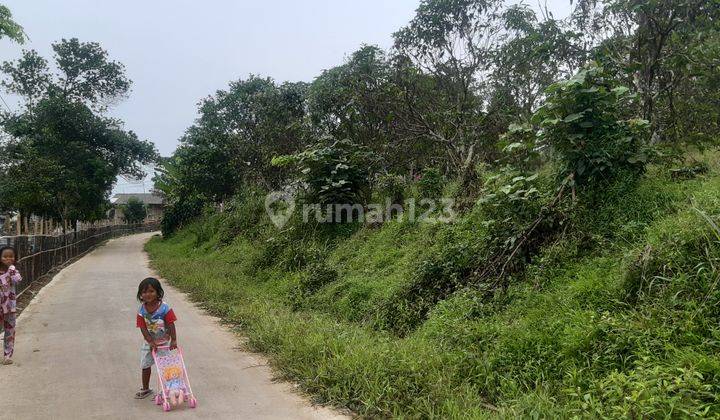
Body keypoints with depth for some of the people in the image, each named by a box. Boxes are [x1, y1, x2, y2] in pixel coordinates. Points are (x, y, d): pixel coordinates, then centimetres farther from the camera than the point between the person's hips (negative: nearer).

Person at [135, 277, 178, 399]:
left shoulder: (164, 308, -19)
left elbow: (171, 325, -16)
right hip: (149, 343, 4)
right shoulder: (141, 310, -10)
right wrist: (151, 342, -21)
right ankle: (145, 389, 35)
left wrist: (173, 340, -20)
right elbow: (143, 328, -12)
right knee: (145, 366, 15)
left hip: (163, 343, -4)